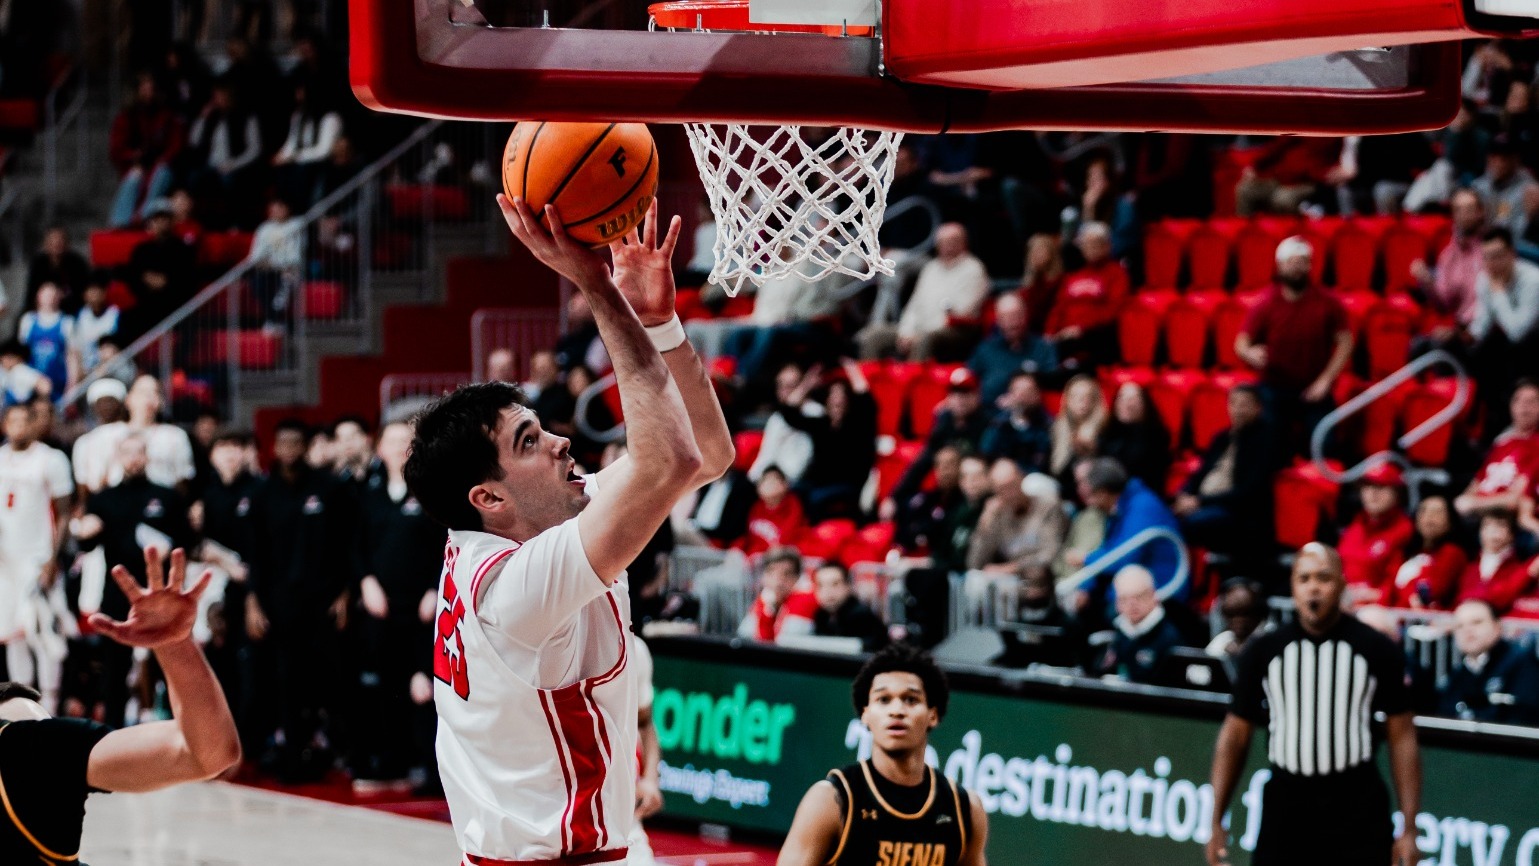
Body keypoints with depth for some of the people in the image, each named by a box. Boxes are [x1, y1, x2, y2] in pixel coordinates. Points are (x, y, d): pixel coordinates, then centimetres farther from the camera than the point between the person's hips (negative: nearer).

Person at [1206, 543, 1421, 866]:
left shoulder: (1378, 650, 0)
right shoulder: (1263, 650, 3)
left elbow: (1402, 737, 2)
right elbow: (1235, 735, 8)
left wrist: (1409, 828, -3)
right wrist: (1217, 822, 4)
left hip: (1358, 813, -2)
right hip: (1285, 807, 2)